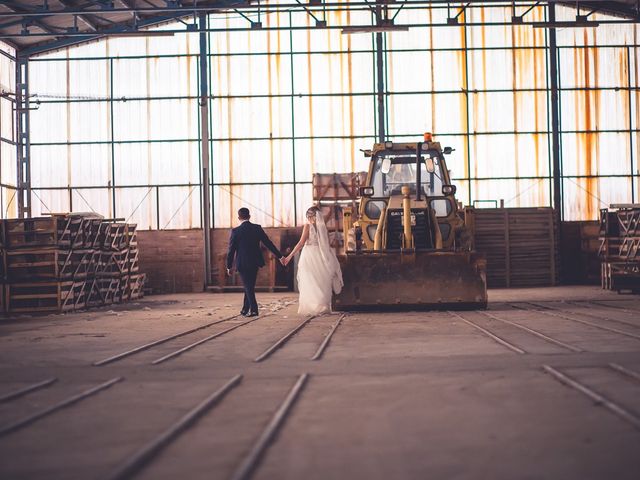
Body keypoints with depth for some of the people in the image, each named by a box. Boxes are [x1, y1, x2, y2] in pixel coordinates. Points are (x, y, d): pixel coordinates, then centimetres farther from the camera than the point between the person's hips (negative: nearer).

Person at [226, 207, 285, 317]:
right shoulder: (257, 228, -1)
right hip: (255, 262, 4)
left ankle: (253, 310, -8)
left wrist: (229, 266, 2)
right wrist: (280, 256, 7)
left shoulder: (235, 231, -9)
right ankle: (245, 309, 23)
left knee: (248, 287, 1)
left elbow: (231, 250, -6)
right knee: (250, 286, 16)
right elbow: (268, 243, 1)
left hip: (242, 263, -4)